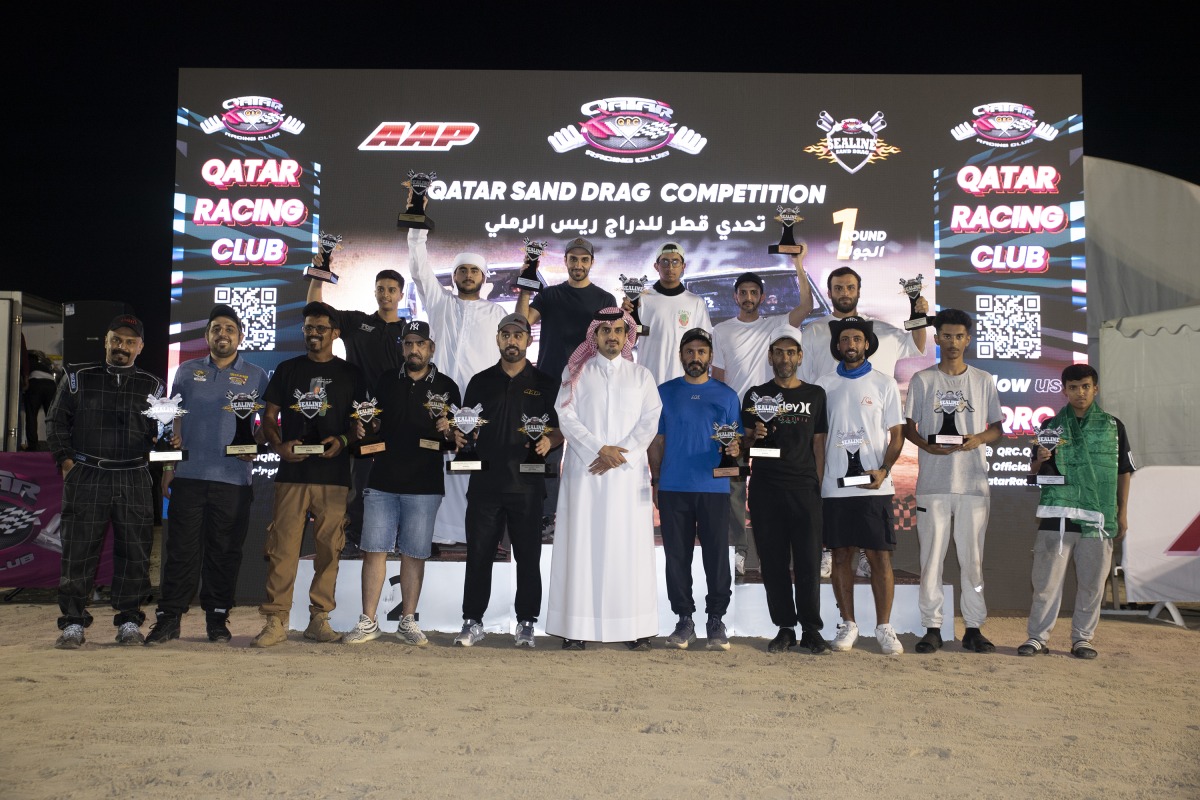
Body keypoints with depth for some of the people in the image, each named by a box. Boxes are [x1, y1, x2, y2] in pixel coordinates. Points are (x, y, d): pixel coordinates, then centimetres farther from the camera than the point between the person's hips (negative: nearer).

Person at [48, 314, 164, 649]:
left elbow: (161, 432, 16)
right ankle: (73, 623, 8)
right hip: (85, 477, -1)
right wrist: (66, 460, 0)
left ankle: (129, 621, 11)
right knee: (78, 550, -1)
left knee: (134, 552, 1)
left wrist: (162, 437, -7)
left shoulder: (152, 386, 12)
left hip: (134, 480, 1)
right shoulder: (79, 378, 9)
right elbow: (56, 421, 11)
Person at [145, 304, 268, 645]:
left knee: (224, 552, 4)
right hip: (189, 475, 1)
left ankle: (217, 619, 14)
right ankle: (169, 617, 10)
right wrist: (168, 466, 6)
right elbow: (174, 420, 12)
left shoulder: (256, 376, 8)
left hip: (233, 479, -1)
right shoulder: (187, 371, 13)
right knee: (181, 548, 2)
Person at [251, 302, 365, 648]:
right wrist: (279, 446, -7)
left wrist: (343, 441, -9)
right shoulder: (287, 370, 13)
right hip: (291, 473, 0)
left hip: (334, 475, 0)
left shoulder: (350, 374, 11)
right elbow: (269, 418, 11)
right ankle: (276, 621, 2)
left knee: (329, 548, 2)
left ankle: (319, 619, 12)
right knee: (282, 547, -4)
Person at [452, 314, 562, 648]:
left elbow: (562, 429, 7)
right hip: (485, 482, 2)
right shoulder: (481, 382, 13)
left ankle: (526, 624, 14)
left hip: (526, 485, -1)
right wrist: (459, 435, -5)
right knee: (478, 555, 4)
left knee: (528, 557, 3)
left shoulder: (544, 383, 7)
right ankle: (472, 622, 14)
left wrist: (549, 441, -13)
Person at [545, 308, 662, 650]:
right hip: (584, 471, 0)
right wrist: (599, 450, -12)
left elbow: (650, 421, 3)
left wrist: (620, 453, -10)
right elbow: (567, 417, 0)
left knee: (630, 546, -1)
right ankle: (577, 627, 0)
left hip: (628, 472, 1)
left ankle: (636, 628, 2)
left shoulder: (641, 375, 13)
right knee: (582, 544, -2)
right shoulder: (576, 373, 11)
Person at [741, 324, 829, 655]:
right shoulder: (756, 395, 9)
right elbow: (744, 444, 10)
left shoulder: (815, 395, 11)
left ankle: (811, 630, 8)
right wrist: (753, 436, -12)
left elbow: (818, 444, 10)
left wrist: (818, 486, 2)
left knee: (808, 561, -2)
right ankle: (785, 628, 13)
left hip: (804, 488, 0)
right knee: (773, 562, 4)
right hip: (765, 488, 0)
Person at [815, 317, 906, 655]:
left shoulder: (884, 383, 5)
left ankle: (884, 627, 7)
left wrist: (884, 470, -12)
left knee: (880, 556, -2)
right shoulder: (824, 384, 9)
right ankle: (848, 625, 15)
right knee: (841, 555, 6)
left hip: (874, 487, -1)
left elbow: (897, 434, 4)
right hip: (834, 486, 2)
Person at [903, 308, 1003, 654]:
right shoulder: (922, 380, 7)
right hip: (933, 482, -1)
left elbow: (997, 427, 12)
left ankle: (974, 628, 13)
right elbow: (908, 426, 6)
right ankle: (932, 628, 7)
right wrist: (927, 445, -13)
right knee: (931, 556, 0)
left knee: (973, 557, 4)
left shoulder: (983, 381, 11)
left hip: (973, 482, 1)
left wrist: (978, 439, -9)